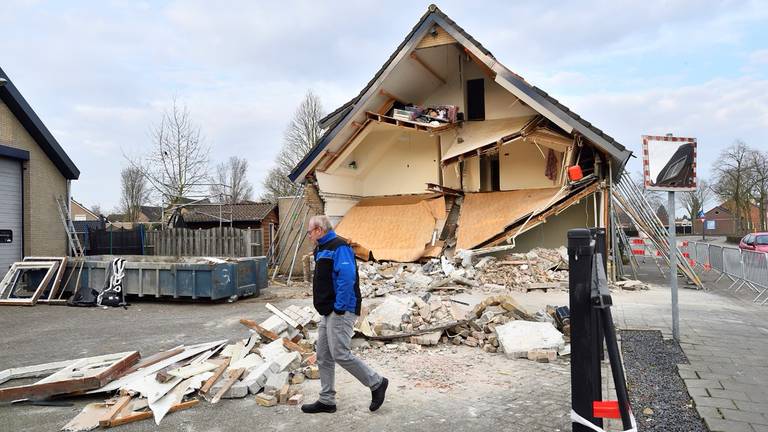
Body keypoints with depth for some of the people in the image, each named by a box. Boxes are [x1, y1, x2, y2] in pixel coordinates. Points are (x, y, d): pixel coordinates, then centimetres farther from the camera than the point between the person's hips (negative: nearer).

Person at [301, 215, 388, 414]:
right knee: (323, 357, 11)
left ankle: (377, 383, 7)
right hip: (328, 312, 10)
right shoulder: (322, 249, 18)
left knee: (340, 354, -10)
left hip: (341, 312, -10)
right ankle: (326, 401, 20)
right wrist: (325, 308, 18)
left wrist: (340, 307, -25)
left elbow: (347, 276, -26)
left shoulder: (338, 246, -15)